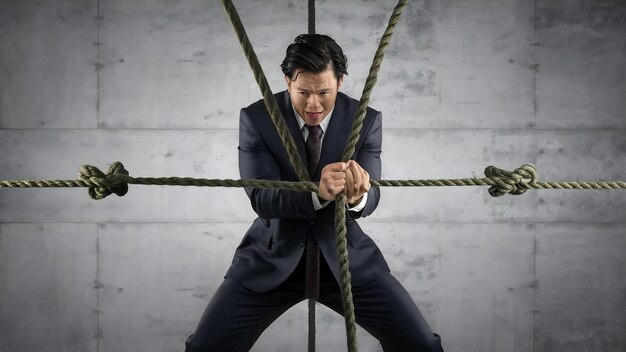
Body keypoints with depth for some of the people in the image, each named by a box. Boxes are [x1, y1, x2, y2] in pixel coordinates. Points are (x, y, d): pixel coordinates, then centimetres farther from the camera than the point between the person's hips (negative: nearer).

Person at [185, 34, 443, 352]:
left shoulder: (367, 120, -8)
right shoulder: (256, 118, -12)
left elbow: (370, 197, -14)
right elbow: (261, 199, -20)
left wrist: (357, 197, -41)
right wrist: (317, 193, -40)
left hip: (346, 255, 1)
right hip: (273, 256, 0)